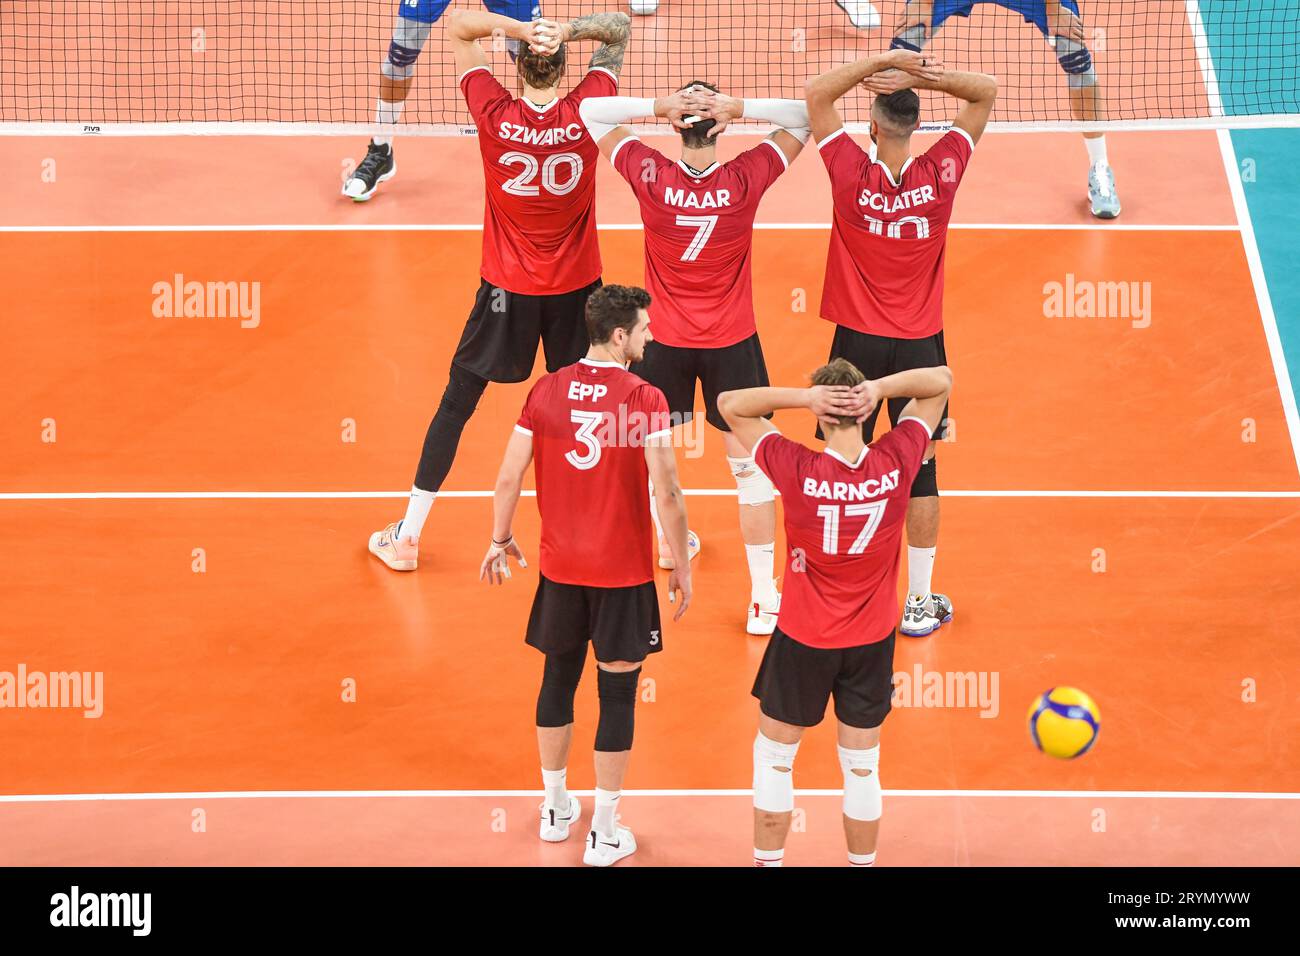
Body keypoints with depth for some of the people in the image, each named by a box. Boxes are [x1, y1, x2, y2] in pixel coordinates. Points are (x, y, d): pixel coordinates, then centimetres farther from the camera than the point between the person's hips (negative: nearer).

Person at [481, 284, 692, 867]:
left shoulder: (546, 391, -3)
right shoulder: (644, 399, -15)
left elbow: (509, 478, -1)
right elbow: (666, 492, -18)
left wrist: (500, 541, 14)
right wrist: (681, 564, -6)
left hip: (560, 567, 4)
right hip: (623, 573, -4)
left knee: (558, 678, 19)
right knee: (617, 693, 6)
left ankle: (556, 807, 33)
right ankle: (604, 833, 11)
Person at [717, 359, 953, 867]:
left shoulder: (797, 471, -25)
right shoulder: (895, 463, -19)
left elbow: (730, 404, -15)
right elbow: (941, 381, -5)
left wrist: (804, 396, -27)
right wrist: (879, 388, -23)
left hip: (803, 639, -2)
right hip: (872, 640, 2)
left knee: (774, 758, 17)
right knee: (862, 767, 16)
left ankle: (767, 861, 26)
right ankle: (862, 863, 28)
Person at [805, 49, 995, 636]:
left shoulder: (852, 173, -14)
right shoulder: (940, 174, -11)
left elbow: (816, 93, -3)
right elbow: (986, 93, 0)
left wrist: (884, 62, -10)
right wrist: (922, 74, -14)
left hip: (857, 343, -1)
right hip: (920, 344, 1)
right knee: (919, 472, 8)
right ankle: (920, 602, 14)